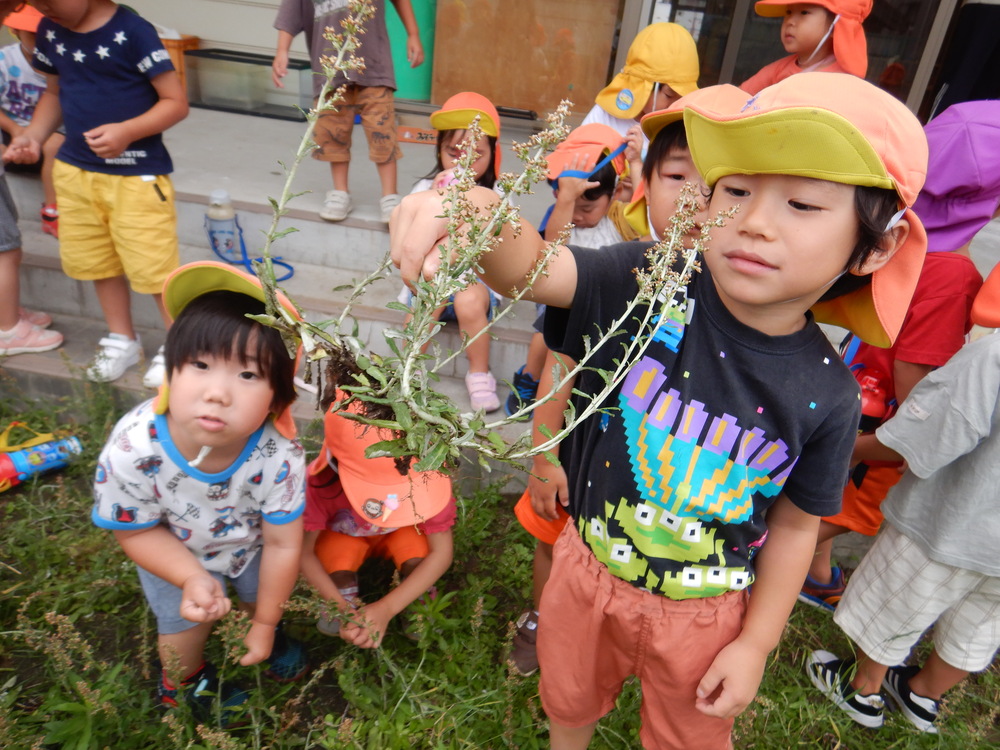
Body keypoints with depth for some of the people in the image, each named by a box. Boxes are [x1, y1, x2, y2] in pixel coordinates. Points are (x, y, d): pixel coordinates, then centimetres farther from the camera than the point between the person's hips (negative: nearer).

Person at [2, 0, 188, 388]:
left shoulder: (132, 32, -13)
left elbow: (176, 102, -13)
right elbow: (54, 93, 18)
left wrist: (127, 130, -26)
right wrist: (33, 135, 2)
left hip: (137, 175, -7)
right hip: (75, 169, 7)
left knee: (152, 265, -4)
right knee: (96, 260, 14)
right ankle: (122, 340, 32)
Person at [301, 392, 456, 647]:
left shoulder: (426, 477, -36)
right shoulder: (320, 482, -36)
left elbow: (441, 552, -30)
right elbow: (303, 552, -23)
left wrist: (385, 609, -36)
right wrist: (342, 608, -33)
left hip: (402, 532, 0)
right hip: (344, 534, 1)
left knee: (417, 552, -32)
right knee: (336, 554, -31)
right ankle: (351, 610, 3)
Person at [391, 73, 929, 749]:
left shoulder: (827, 394, -19)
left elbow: (795, 527, -7)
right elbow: (529, 268, -36)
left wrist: (755, 645, 0)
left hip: (704, 615, 0)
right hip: (589, 570, 1)